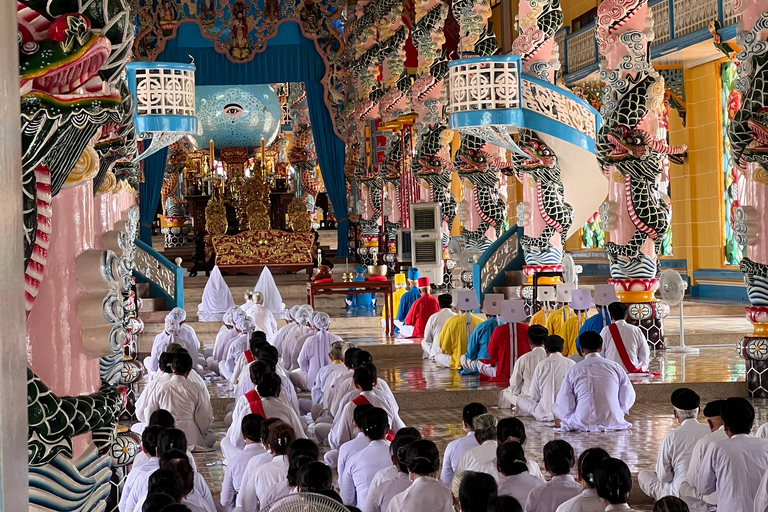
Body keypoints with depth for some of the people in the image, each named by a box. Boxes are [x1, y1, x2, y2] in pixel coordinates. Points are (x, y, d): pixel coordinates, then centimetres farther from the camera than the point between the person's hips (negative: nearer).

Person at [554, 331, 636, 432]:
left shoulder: (574, 370, -3)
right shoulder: (615, 367, 1)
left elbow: (565, 404, -4)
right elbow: (629, 399, 6)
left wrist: (561, 422, 17)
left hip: (582, 423, -3)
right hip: (613, 422, 3)